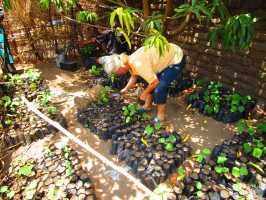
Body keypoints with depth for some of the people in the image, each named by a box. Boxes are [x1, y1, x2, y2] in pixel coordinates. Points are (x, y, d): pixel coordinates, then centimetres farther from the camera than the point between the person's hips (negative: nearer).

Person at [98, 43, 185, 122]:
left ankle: (161, 116, 8)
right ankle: (147, 106, 33)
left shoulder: (138, 65, -33)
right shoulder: (130, 61, -3)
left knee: (159, 89, -12)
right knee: (150, 82, 14)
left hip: (177, 59, -9)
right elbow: (134, 76, 18)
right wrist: (125, 89, 22)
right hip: (169, 53, 9)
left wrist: (144, 93, -8)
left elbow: (155, 82, -24)